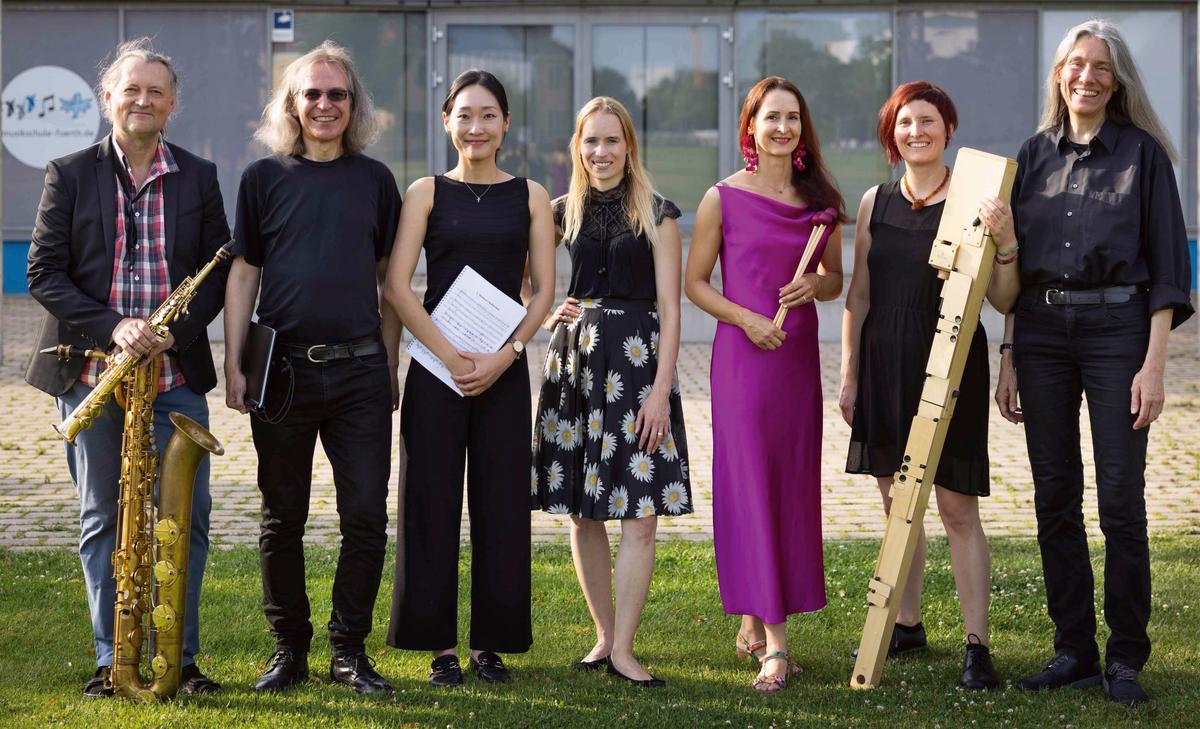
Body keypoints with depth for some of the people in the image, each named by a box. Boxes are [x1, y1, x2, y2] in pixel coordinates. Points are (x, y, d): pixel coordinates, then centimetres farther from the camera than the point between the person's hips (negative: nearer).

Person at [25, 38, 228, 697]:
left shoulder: (199, 177, 9)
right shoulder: (69, 175, 4)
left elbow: (219, 270, 8)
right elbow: (43, 272, -1)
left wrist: (176, 333, -9)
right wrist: (111, 328, -14)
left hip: (175, 374, 1)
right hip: (91, 373, -1)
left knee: (187, 515, -1)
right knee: (101, 518, 5)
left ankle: (179, 656, 10)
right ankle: (112, 660, 13)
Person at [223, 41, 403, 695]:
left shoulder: (375, 179, 9)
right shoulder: (263, 178, 5)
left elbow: (389, 279, 12)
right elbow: (242, 274, 5)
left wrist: (389, 366, 8)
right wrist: (234, 366, -2)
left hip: (359, 371, 1)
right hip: (283, 371, -1)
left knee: (366, 517, -2)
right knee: (283, 518, 6)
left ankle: (349, 650, 10)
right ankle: (289, 648, 17)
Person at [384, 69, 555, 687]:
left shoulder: (529, 196, 8)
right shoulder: (426, 192, 4)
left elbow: (543, 290, 4)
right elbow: (397, 287, -4)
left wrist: (503, 357, -10)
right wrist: (452, 357, -13)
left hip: (505, 368, 1)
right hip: (435, 364, -1)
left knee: (501, 501, 3)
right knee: (432, 500, 0)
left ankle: (490, 642, 14)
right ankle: (440, 644, 10)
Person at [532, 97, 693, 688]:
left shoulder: (657, 215, 2)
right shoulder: (562, 213, 10)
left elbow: (669, 308, -2)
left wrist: (660, 389, -10)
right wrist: (547, 316, 1)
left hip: (637, 361, -3)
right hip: (574, 361, 3)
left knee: (640, 515, -9)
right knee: (582, 513, 5)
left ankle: (623, 650, -6)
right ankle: (604, 635, 16)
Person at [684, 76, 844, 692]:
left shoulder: (820, 200, 8)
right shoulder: (724, 198, -3)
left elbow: (836, 280, 17)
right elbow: (695, 283, 0)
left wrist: (815, 284, -6)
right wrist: (747, 319, -14)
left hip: (799, 357, 5)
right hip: (743, 357, -5)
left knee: (793, 489, 7)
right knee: (751, 486, -7)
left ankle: (754, 623, 21)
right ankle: (774, 641, -8)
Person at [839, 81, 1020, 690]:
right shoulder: (876, 203, 8)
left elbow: (1002, 300, -6)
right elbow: (858, 295, 12)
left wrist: (1005, 244, -23)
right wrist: (848, 376, 9)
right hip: (885, 365, 5)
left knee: (957, 509, -4)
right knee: (896, 502, 12)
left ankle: (977, 646, -1)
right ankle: (907, 624, 25)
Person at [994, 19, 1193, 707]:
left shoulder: (1143, 153, 1)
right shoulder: (1035, 154, 12)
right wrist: (1009, 359, 9)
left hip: (1116, 327, -4)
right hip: (1041, 333, 4)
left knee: (1121, 499, -4)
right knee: (1055, 498, 6)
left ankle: (1126, 658, 5)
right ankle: (1074, 650, 15)